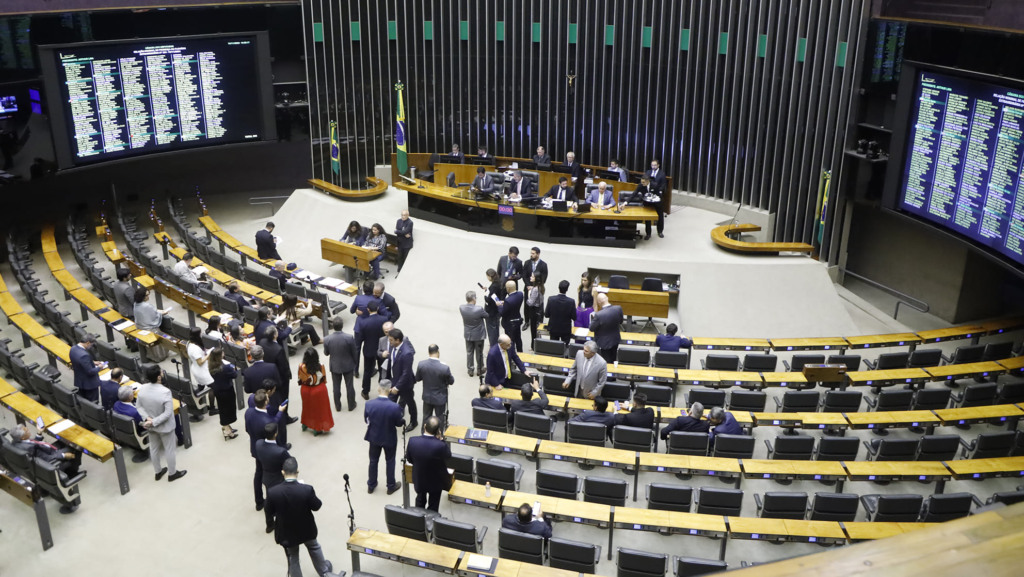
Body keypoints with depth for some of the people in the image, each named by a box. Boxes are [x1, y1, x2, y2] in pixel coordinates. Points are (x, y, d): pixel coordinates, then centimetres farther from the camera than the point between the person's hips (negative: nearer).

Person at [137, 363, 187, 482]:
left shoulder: (142, 389, -13)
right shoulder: (165, 391, -31)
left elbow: (138, 406, -3)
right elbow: (168, 413, -29)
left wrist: (147, 418, -11)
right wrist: (154, 422, -22)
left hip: (150, 426, 6)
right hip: (165, 427, -6)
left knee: (154, 449, 24)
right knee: (170, 450, 16)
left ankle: (158, 472, 43)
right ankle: (172, 473, 35)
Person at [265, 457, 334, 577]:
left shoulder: (272, 492, -27)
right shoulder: (307, 489, -29)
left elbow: (271, 511, -9)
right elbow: (316, 506, -11)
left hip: (287, 532, -1)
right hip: (306, 529, 1)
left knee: (292, 558, 22)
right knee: (314, 548, 31)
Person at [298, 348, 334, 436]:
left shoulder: (302, 367, -23)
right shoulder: (320, 367, -24)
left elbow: (300, 380, -8)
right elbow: (324, 380, -10)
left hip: (305, 391, 2)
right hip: (318, 391, -2)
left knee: (307, 407, 26)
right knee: (318, 408, 17)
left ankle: (305, 425, 44)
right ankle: (317, 429, 26)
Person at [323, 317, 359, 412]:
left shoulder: (327, 339, -20)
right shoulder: (349, 337, -24)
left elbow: (326, 353, -4)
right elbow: (354, 352, -11)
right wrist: (355, 363, 8)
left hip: (335, 366, 1)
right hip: (348, 365, -1)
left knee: (336, 387, 18)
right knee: (349, 386, 17)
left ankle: (337, 406, 33)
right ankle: (351, 405, 32)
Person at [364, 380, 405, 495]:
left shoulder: (369, 404, -22)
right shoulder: (395, 407, -29)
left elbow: (366, 420, -5)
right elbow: (399, 423, -14)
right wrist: (403, 419, 10)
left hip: (374, 437, 2)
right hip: (389, 439, -2)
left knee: (373, 461, 23)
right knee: (390, 462, 21)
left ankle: (371, 485, 40)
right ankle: (391, 486, 38)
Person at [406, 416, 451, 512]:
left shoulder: (412, 441, -26)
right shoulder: (441, 445, -37)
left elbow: (409, 459, -9)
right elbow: (448, 455, -14)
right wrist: (441, 440, -14)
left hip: (419, 480, 3)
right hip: (435, 482, -3)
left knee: (420, 501, 31)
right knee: (433, 505, 22)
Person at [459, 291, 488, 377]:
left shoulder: (461, 308, -19)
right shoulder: (479, 309, -30)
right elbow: (487, 316, -11)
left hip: (467, 334, 3)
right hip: (478, 335, -3)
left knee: (469, 352, 20)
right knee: (479, 353, 16)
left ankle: (470, 370, 30)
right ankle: (480, 370, 31)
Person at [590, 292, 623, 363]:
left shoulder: (599, 315, -34)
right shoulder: (618, 309, -19)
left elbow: (592, 328, -18)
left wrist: (594, 317, -3)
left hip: (605, 342, -5)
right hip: (616, 339, 5)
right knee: (613, 360, 28)